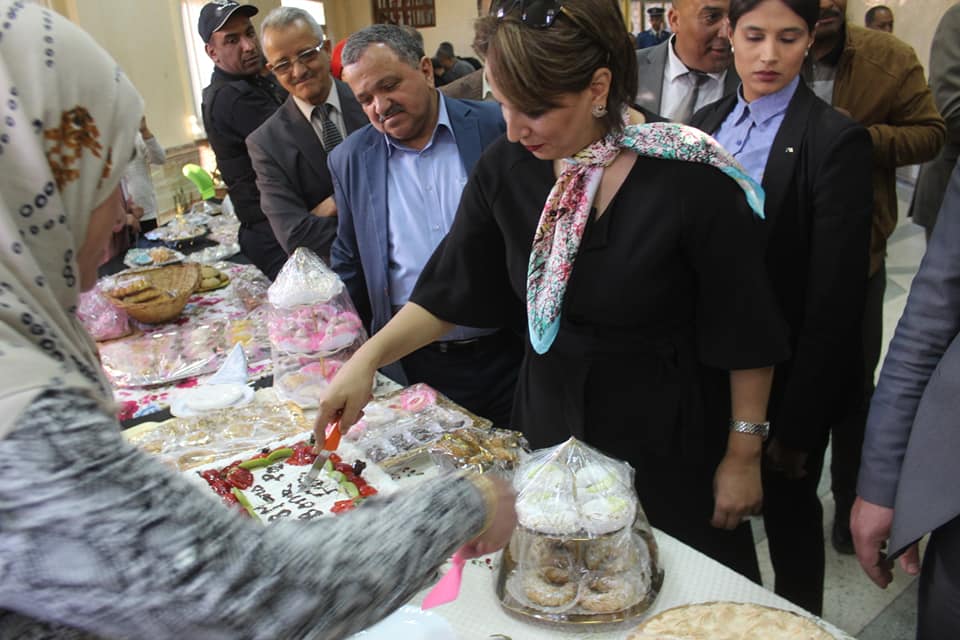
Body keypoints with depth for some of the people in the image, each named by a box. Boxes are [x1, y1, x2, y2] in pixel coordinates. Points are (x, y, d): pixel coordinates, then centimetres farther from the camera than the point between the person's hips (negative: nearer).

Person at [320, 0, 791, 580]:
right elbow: (450, 291, 0)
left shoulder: (693, 181, -22)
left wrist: (743, 455, -6)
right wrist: (367, 358, -12)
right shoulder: (506, 168, -9)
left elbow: (746, 335, -13)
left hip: (667, 442, -3)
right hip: (548, 420, 4)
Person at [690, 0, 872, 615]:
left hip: (788, 372, -5)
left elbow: (834, 296, -16)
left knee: (788, 507, 15)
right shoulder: (707, 123, 3)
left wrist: (798, 423, -15)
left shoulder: (836, 139, -15)